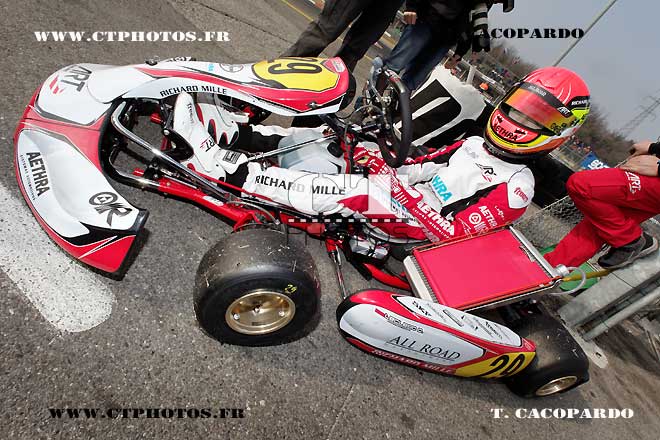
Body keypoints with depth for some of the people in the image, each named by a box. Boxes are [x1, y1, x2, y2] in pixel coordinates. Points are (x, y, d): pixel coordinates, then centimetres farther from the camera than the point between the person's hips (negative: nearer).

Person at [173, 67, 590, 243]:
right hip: (404, 193, 8)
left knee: (349, 191, -32)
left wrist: (408, 195, -27)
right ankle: (235, 134, -12)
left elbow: (454, 233, -19)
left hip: (415, 225, -8)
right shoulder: (477, 144, 15)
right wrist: (386, 164, -2)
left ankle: (221, 166, -30)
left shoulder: (514, 187, -10)